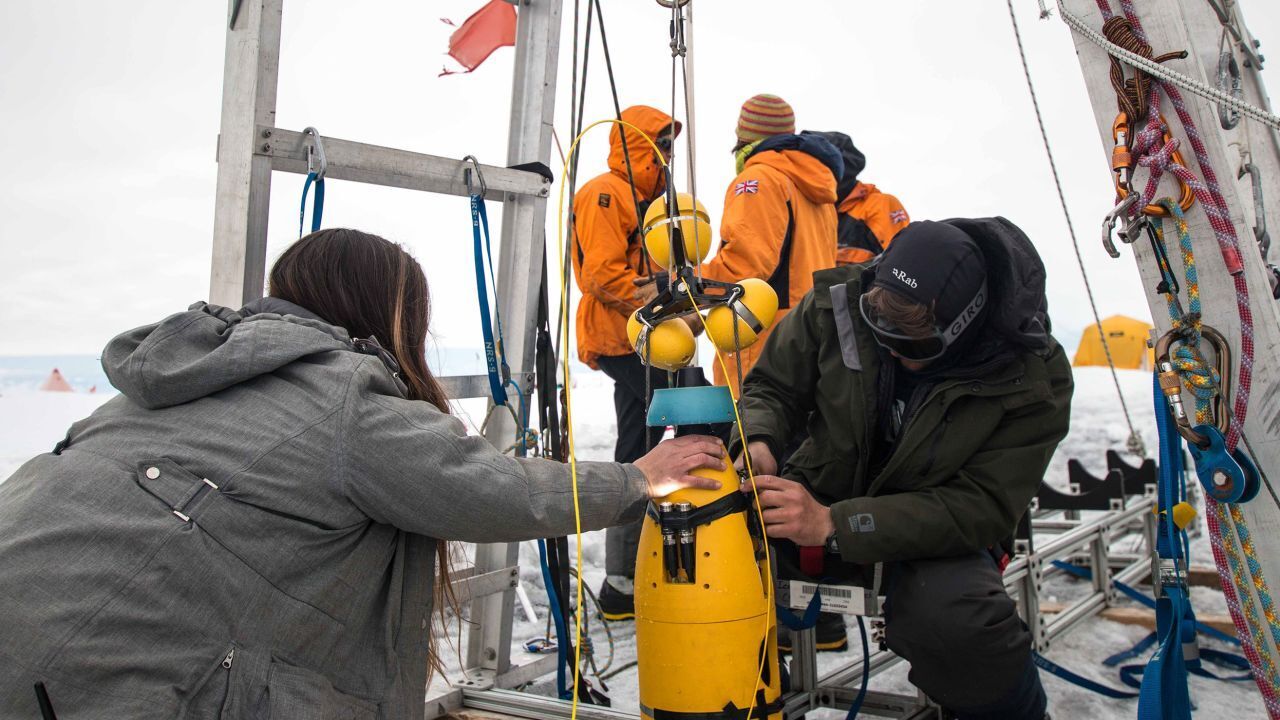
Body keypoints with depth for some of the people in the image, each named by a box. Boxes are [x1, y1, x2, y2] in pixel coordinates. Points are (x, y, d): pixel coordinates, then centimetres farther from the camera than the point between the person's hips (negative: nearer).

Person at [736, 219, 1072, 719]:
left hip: (935, 533, -2)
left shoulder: (1031, 378, -20)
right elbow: (771, 386, 0)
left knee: (953, 620, -37)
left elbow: (982, 509, -24)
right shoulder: (839, 301, -15)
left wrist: (835, 525, -35)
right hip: (820, 498, 3)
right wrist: (758, 443, -25)